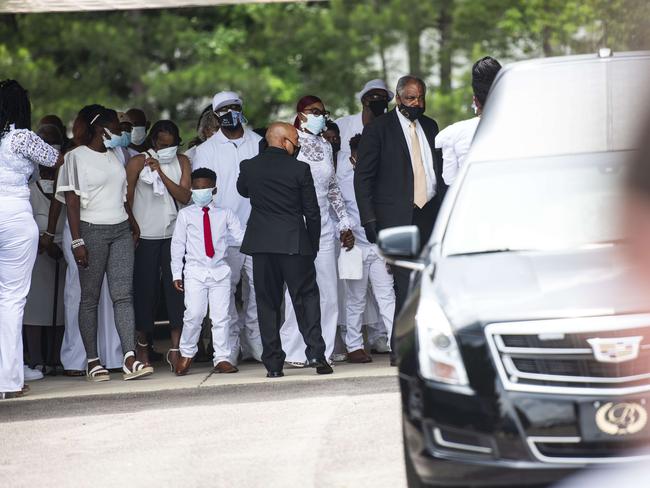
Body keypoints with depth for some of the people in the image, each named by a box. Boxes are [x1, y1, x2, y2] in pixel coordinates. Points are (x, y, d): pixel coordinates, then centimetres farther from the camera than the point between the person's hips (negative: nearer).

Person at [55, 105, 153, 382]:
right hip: (92, 231, -6)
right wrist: (77, 241, -15)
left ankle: (130, 360, -13)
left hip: (121, 230, 6)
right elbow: (72, 202, -8)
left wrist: (132, 222, 13)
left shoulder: (114, 156, 17)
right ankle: (92, 362, 5)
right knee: (90, 297, 0)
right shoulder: (76, 157, -3)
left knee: (123, 294, -5)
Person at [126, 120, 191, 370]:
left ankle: (175, 348, -6)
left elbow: (185, 196, -2)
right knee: (145, 288, 2)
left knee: (176, 287, -7)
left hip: (174, 234, 2)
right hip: (145, 235, -2)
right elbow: (127, 198, 0)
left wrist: (160, 173, -10)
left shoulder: (182, 162, 9)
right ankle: (143, 343, 19)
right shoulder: (138, 162, 1)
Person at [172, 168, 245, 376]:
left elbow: (240, 236, 2)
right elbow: (178, 244, 6)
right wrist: (176, 273, 2)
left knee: (221, 316, 0)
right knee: (194, 314, -10)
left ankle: (222, 359, 6)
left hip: (220, 270, 1)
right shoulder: (185, 214, 5)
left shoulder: (225, 214, 8)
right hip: (195, 271, -1)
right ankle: (186, 354, 10)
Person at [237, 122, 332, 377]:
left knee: (267, 301, 6)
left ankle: (273, 363, 3)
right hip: (294, 242, -2)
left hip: (260, 242, 2)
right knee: (306, 297, 6)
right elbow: (312, 212, -2)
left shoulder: (249, 167, 1)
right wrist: (313, 246, 9)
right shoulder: (300, 169, -6)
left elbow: (242, 190, 25)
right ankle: (315, 353, -5)